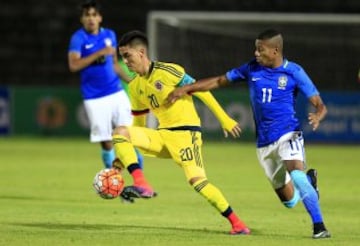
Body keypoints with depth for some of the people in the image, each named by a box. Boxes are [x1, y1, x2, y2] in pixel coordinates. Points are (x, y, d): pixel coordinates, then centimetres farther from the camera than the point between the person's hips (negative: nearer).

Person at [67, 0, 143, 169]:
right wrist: (100, 53, -23)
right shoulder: (78, 38, -6)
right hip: (94, 98, -4)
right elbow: (73, 65, -21)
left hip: (116, 93, 4)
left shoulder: (109, 35, 9)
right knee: (106, 141, -1)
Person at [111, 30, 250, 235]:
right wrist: (123, 157, 14)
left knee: (197, 180, -22)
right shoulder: (135, 87, 10)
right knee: (120, 132, -15)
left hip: (186, 132, -6)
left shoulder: (167, 71, -12)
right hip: (162, 135, 6)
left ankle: (236, 223, -10)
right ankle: (142, 185, -25)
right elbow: (139, 124, 19)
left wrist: (225, 120, -13)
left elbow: (200, 91, -10)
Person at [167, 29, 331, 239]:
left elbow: (320, 105, -9)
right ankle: (309, 180, 41)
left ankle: (319, 226, -20)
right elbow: (220, 81, 12)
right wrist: (186, 89, 6)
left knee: (297, 176, -32)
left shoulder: (294, 72, -7)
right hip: (265, 143, 4)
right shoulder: (252, 69, 4)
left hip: (288, 135, -4)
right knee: (289, 201, 7)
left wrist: (317, 117, -33)